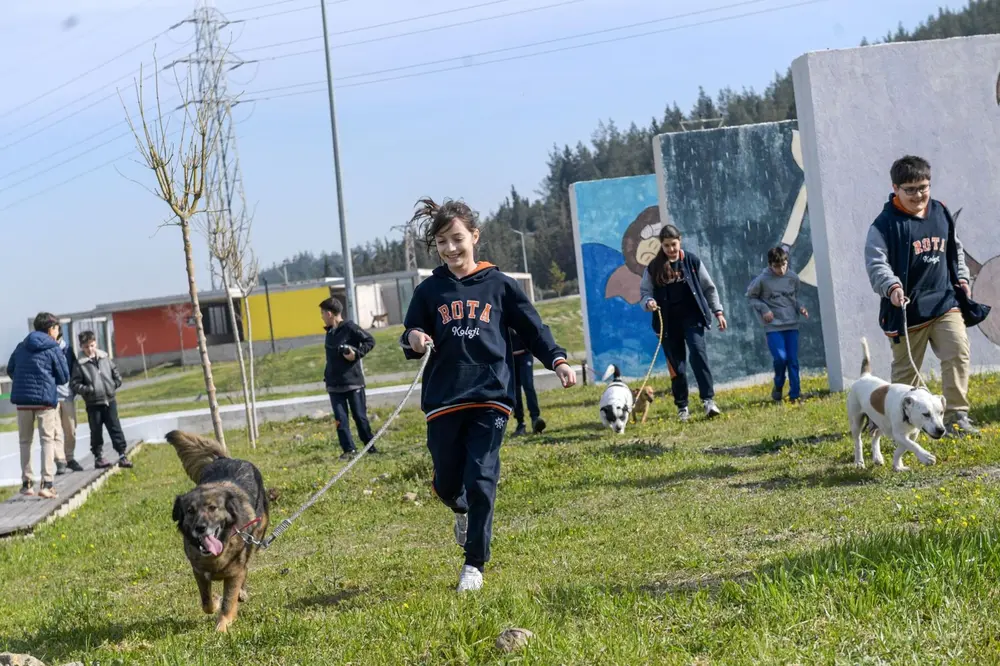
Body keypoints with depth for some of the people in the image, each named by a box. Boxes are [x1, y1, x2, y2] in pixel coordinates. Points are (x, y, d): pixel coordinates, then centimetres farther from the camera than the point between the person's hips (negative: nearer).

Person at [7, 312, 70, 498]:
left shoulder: (21, 347, 9)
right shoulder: (54, 349, -4)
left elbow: (10, 370, 15)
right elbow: (64, 377, 0)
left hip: (22, 399, 4)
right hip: (45, 399, -4)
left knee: (25, 441, 14)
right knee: (48, 440, 0)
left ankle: (27, 482, 15)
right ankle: (47, 483, -11)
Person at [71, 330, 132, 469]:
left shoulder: (105, 358, 5)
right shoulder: (80, 364, -8)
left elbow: (115, 372, 17)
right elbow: (74, 384, -10)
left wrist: (116, 384, 4)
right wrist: (88, 390, -20)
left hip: (109, 400, 3)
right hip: (93, 404, -3)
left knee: (115, 428, 4)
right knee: (96, 431, 5)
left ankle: (122, 455, 7)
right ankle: (98, 457, 15)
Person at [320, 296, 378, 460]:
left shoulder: (350, 328, -10)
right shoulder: (330, 332, 12)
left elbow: (370, 341, -12)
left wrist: (357, 353, -21)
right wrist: (327, 376, 18)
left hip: (353, 381, -6)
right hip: (334, 385, 6)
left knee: (360, 416, 1)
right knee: (340, 419, 0)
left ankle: (370, 446, 13)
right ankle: (349, 450, 3)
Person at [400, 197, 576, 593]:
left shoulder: (499, 285, 5)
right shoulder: (429, 291, 8)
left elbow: (532, 328, 7)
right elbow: (411, 341, 12)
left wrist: (558, 360, -7)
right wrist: (413, 341, -12)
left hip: (490, 396, -2)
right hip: (443, 400, 2)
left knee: (481, 480, -9)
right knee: (446, 482, 8)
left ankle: (474, 564, 3)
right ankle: (463, 512, 44)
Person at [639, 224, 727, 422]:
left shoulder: (692, 261, 2)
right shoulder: (654, 267, 1)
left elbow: (709, 288, 8)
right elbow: (644, 291, 5)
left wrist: (718, 312, 5)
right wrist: (648, 302, -18)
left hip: (692, 318, -1)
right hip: (668, 323, 1)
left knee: (698, 354, -19)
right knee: (676, 365, 5)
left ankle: (708, 400, -19)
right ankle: (682, 407, 16)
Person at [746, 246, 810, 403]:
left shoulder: (793, 277, 2)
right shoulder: (762, 280, -8)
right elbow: (751, 296, 4)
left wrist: (800, 307, -2)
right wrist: (763, 309, -9)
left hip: (792, 325, 3)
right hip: (773, 327, -3)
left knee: (793, 360, 2)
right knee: (780, 358, -15)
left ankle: (795, 394, 9)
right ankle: (778, 387, 11)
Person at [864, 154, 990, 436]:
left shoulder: (941, 214, 9)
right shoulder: (886, 223, -9)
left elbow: (956, 251, 24)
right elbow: (875, 261, -19)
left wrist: (961, 278, 12)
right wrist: (891, 287, -34)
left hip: (945, 302, 4)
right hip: (907, 308, -4)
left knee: (959, 353, -13)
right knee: (905, 369, 7)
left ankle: (956, 415, -7)